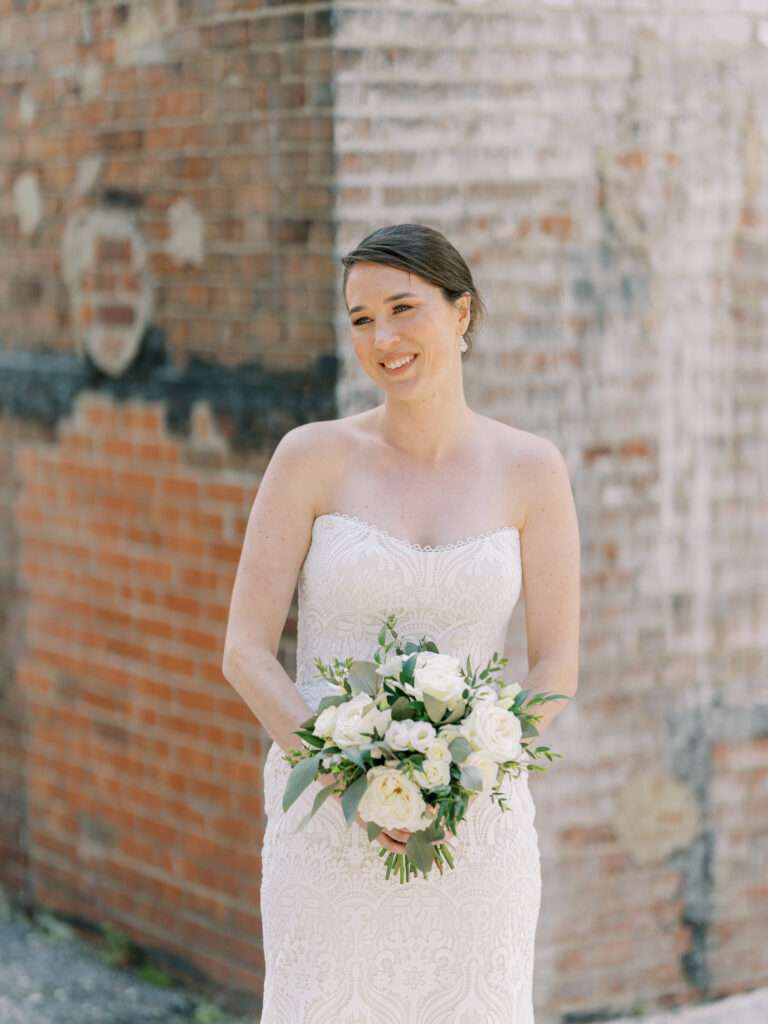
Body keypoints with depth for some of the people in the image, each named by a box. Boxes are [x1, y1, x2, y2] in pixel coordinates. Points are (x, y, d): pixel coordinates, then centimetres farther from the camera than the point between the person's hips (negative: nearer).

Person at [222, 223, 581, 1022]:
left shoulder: (531, 468, -1)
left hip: (475, 832, 1)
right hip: (328, 828, -1)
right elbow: (245, 652, -6)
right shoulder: (311, 455, -4)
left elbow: (557, 665, 1)